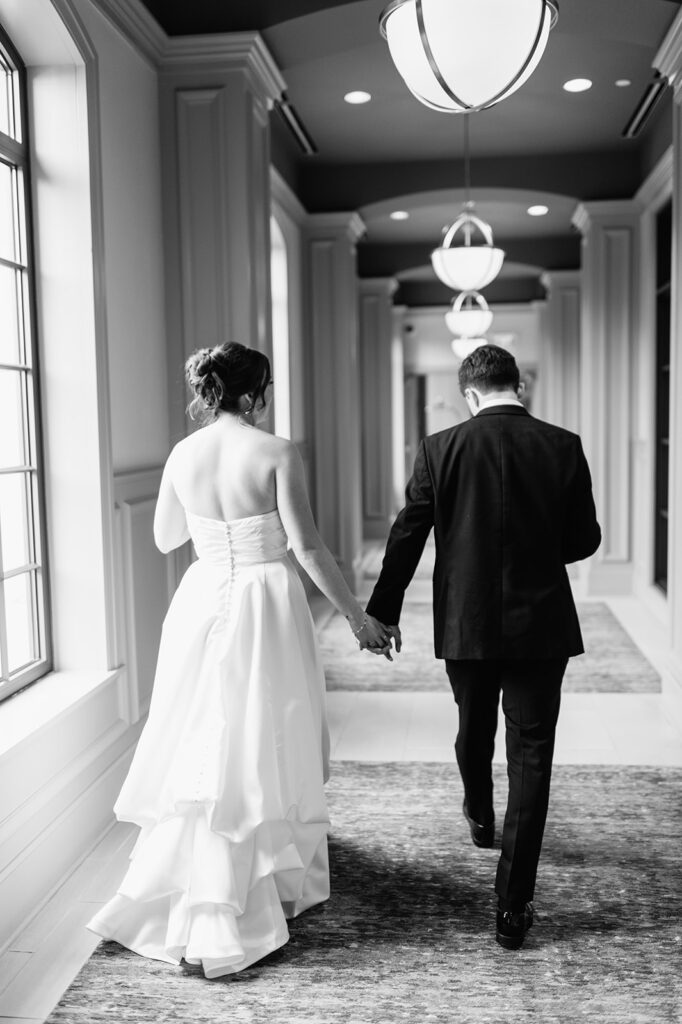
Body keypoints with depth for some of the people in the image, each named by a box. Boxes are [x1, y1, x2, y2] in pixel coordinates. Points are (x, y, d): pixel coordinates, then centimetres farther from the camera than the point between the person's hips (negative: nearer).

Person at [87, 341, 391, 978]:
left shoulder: (182, 455, 1)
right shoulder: (276, 454, -12)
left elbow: (165, 539, 13)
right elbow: (306, 548, -14)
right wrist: (356, 616, -7)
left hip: (201, 603, 5)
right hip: (265, 604, -4)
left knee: (201, 747, 17)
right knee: (260, 750, 9)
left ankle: (171, 897, 28)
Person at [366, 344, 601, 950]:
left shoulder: (440, 449, -7)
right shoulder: (564, 447, -5)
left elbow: (407, 537, -4)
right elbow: (585, 540, 1)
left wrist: (383, 611, 7)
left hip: (466, 624, 1)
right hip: (541, 626, -1)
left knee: (474, 730, 26)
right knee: (531, 757, 5)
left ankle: (481, 819, 53)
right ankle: (513, 907, 6)